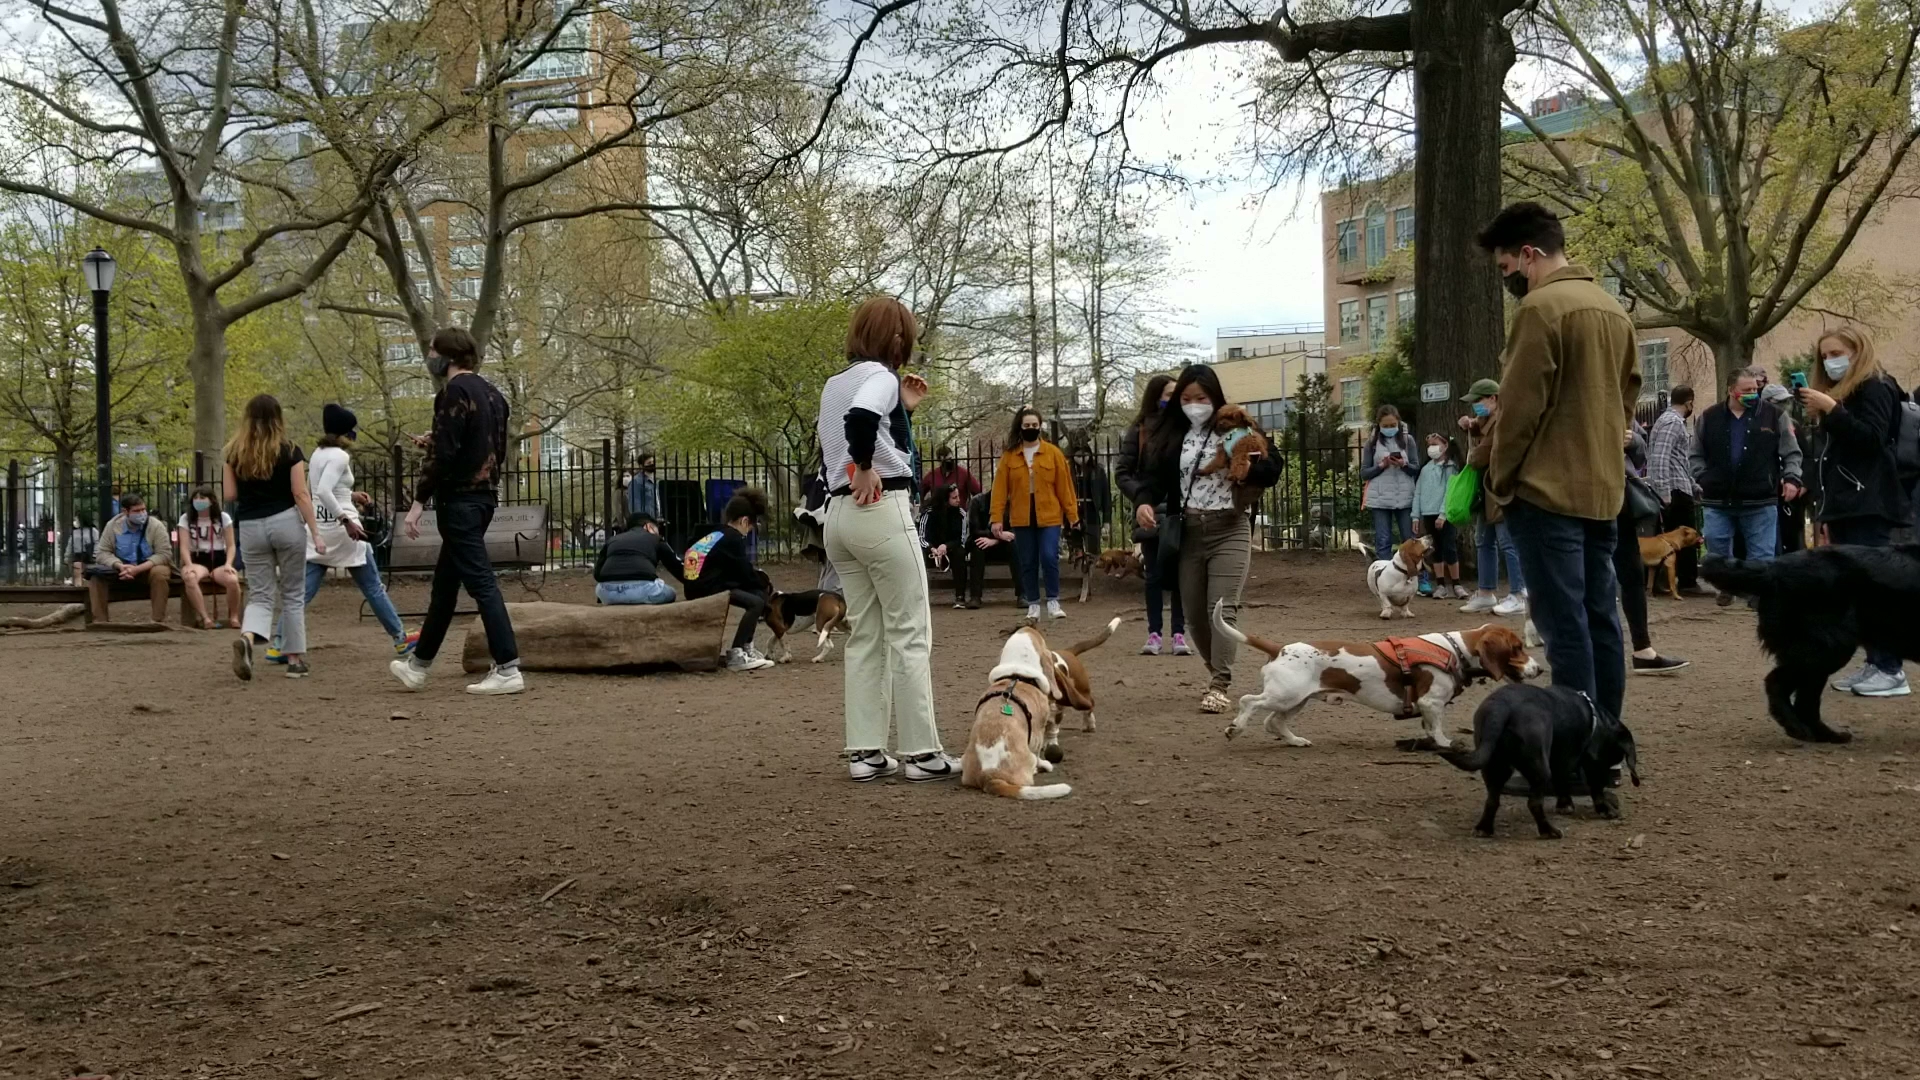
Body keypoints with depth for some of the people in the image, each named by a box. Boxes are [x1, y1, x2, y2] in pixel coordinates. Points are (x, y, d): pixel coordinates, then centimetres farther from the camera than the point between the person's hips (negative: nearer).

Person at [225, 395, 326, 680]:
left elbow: (230, 495, 6)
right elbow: (301, 495, -7)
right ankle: (295, 659, 12)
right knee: (292, 595, 10)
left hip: (250, 526, 2)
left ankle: (247, 637, -25)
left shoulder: (235, 452, 4)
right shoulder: (289, 451, -4)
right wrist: (315, 532, -4)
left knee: (260, 595, 6)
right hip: (286, 522, -2)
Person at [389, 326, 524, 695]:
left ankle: (508, 670, -11)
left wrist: (418, 502, -16)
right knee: (444, 583, 17)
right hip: (484, 496, 10)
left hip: (459, 499, -10)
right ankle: (419, 665, 28)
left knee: (480, 582, -9)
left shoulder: (455, 392, -13)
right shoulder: (491, 393, 14)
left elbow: (444, 454, -19)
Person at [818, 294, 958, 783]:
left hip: (838, 514, 8)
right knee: (910, 633, -2)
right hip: (882, 511, -8)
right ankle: (921, 752, 0)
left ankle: (865, 751, 8)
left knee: (865, 634, 10)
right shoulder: (880, 375, -9)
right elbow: (860, 415, -31)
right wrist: (864, 468, -17)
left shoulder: (833, 385, 16)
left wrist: (901, 409, 19)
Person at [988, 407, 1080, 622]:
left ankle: (1053, 601, 4)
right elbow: (1000, 488, 1)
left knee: (1049, 558, -10)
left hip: (1049, 516, -1)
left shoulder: (1053, 453, 1)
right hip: (1021, 519, 1)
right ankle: (1033, 605, 16)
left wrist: (1072, 514, -2)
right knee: (1028, 563, 7)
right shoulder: (1009, 456, 2)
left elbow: (1064, 485, 1)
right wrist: (997, 518, -5)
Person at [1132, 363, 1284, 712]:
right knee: (1194, 611, 8)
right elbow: (1156, 476, 2)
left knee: (1223, 608, -12)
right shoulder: (1172, 435, 9)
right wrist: (1145, 502, -18)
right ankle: (1216, 669, 30)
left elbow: (1272, 471, -1)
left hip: (1229, 530, -4)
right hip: (1188, 532, 4)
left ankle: (1219, 686, -13)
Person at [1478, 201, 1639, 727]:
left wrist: (1499, 481, -4)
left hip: (1547, 490, -8)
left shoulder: (1542, 306, -12)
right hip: (1603, 490, 8)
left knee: (1563, 622, -7)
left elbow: (1519, 406, -13)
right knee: (1600, 616, 10)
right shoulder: (1613, 309, 15)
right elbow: (1627, 398, 19)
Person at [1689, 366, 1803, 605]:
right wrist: (1702, 478, -3)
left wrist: (1792, 478, -9)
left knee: (1762, 555, 2)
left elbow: (1791, 453, 5)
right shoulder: (1709, 418, 5)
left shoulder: (1773, 416, 1)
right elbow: (1695, 455, 11)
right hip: (1718, 501, 1)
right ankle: (1728, 585, 25)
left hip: (1761, 503, -1)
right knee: (1717, 550, 4)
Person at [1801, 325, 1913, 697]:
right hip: (1846, 505, 9)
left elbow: (1872, 439, -19)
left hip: (1869, 506, -9)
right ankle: (1875, 663, 6)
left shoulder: (1875, 388, -5)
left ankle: (1892, 670, -12)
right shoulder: (1841, 392, 22)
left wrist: (1832, 410, -22)